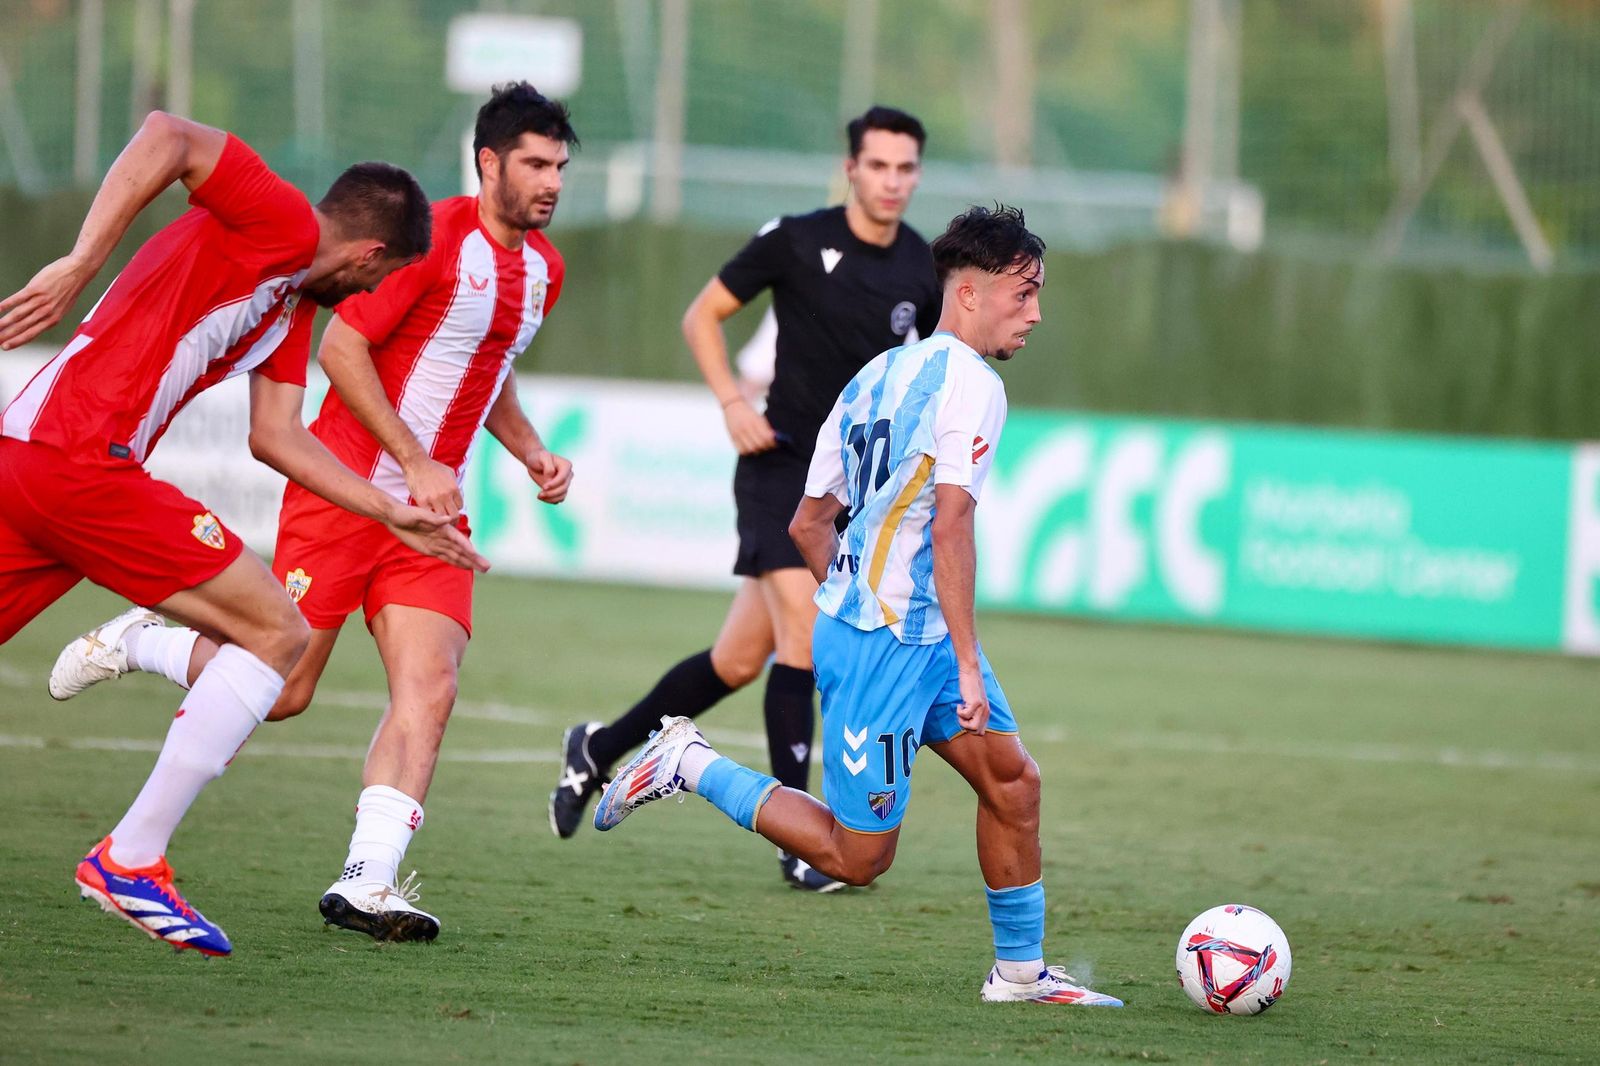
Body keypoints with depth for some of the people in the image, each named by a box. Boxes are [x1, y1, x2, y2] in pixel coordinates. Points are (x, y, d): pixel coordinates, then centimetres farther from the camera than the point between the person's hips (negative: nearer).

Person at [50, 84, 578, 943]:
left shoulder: (542, 268, 11)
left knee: (429, 689, -12)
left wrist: (529, 450, 11)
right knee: (279, 689, -2)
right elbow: (340, 347, -17)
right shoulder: (433, 236, -15)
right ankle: (132, 643, 25)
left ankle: (367, 880, -14)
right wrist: (414, 462, -19)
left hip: (433, 513, 7)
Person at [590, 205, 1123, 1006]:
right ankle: (689, 765, 4)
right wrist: (967, 664, -23)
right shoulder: (970, 384, -15)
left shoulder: (876, 375, 12)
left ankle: (1020, 971, 14)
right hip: (887, 646, -10)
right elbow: (950, 529, -24)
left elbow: (808, 525, 16)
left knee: (1012, 782, 9)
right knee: (857, 857, -2)